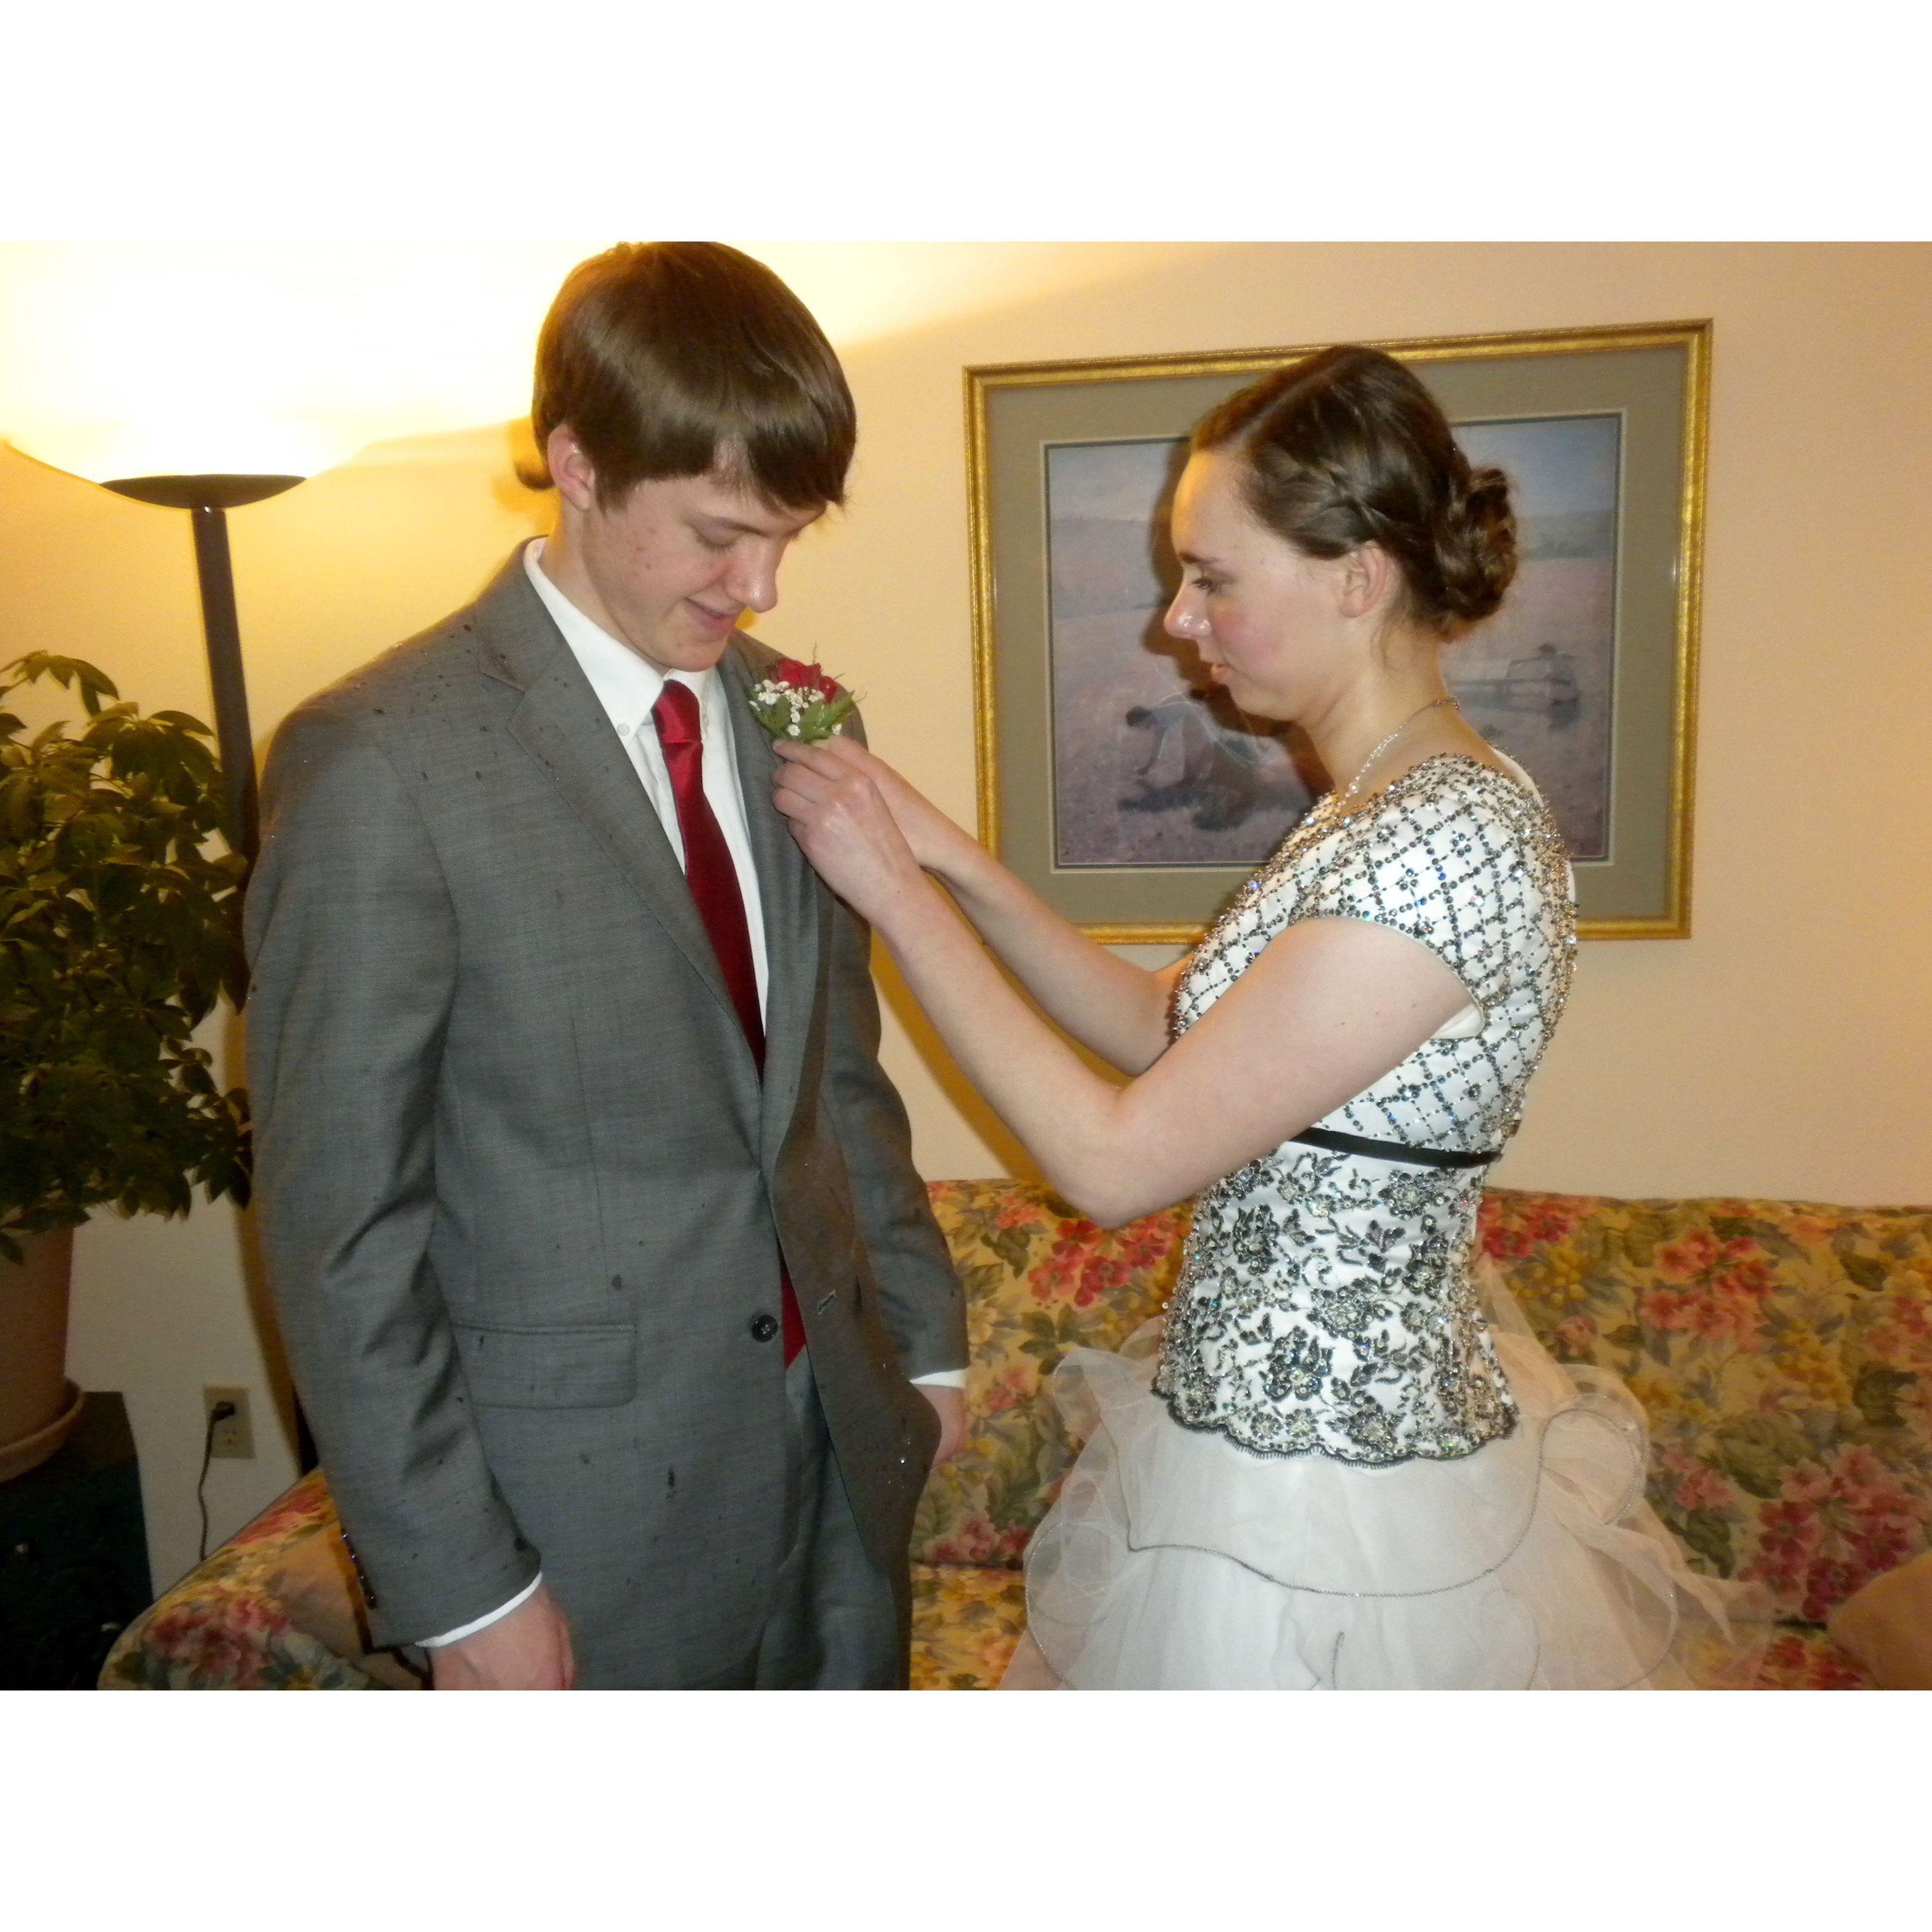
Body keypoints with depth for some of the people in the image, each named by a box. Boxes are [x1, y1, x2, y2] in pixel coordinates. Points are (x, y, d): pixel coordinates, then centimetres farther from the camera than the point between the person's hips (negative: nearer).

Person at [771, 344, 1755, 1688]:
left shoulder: (1445, 844, -27)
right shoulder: (1394, 805, 4)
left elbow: (1115, 1160, -24)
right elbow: (1175, 1034, 7)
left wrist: (896, 891, -18)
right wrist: (956, 862, 0)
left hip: (1315, 1511, -9)